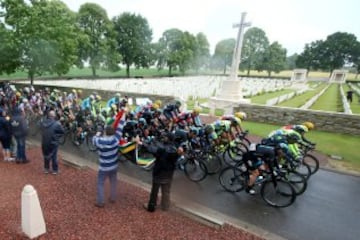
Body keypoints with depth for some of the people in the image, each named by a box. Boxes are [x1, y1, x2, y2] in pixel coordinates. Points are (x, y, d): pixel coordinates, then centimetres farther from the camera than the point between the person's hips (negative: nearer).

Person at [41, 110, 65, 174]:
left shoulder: (44, 122, -4)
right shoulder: (57, 124, -19)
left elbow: (42, 131, 7)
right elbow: (62, 132, -10)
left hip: (44, 142, 4)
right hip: (53, 143, -4)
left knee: (46, 156, 20)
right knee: (54, 157, 9)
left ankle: (46, 169, 32)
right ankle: (55, 170, 19)